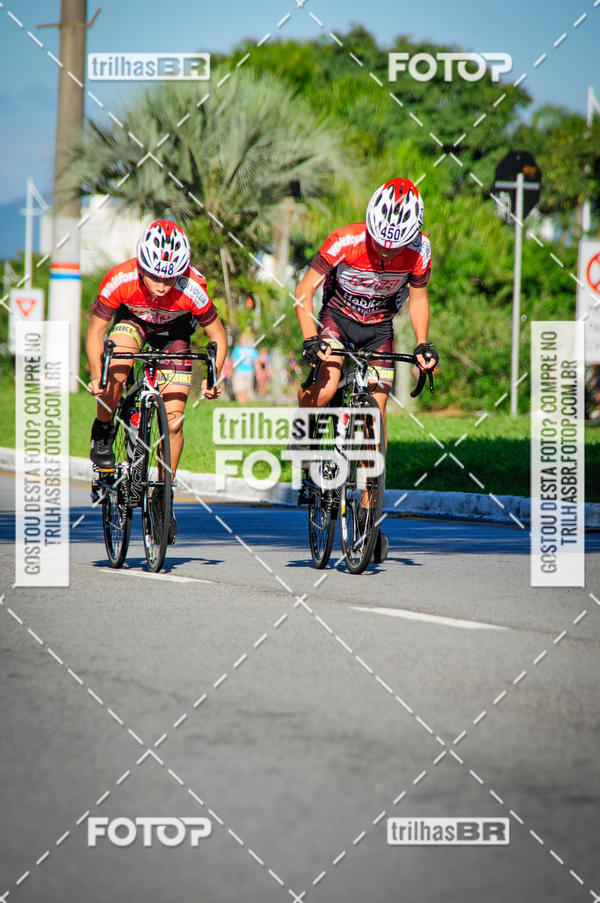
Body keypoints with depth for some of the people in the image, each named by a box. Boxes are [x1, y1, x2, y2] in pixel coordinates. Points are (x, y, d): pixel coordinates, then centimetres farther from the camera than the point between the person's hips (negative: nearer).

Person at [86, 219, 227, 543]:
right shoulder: (120, 280, -35)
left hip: (174, 329, 0)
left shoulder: (192, 289, -35)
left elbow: (217, 335, -18)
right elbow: (95, 331, -22)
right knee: (115, 371, -33)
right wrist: (96, 375, -36)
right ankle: (102, 434, -6)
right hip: (132, 319, 0)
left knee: (173, 418, -9)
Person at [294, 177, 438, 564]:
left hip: (379, 327, 2)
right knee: (325, 389, -31)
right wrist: (310, 338, -34)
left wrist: (423, 345, -15)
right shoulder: (345, 242, -29)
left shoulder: (419, 250, -21)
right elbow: (305, 290, -22)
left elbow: (418, 298, -3)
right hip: (338, 316, -2)